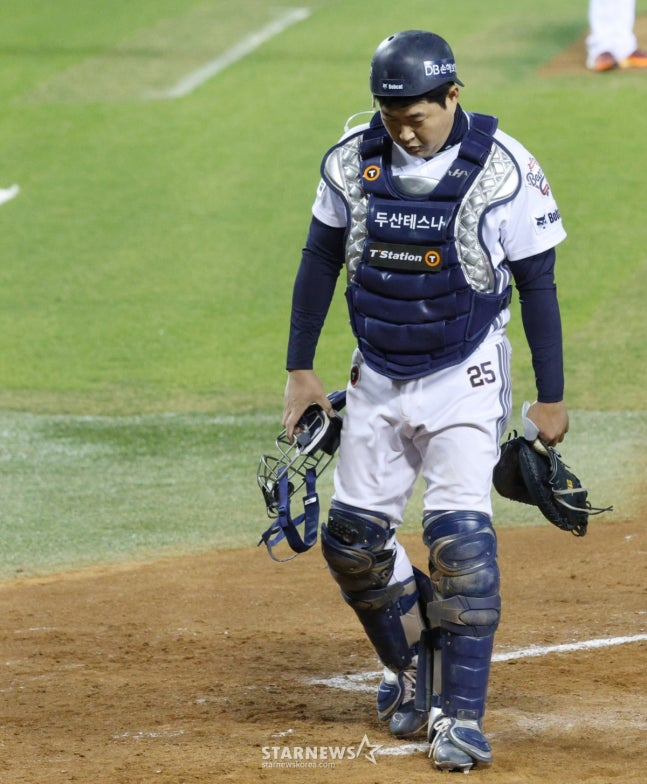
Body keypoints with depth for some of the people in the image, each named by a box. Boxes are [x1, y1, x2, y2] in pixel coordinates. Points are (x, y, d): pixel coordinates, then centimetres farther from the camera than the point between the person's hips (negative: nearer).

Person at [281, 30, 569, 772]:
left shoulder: (503, 169, -14)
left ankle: (459, 713, -11)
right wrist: (299, 368, 7)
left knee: (460, 536, -16)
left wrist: (550, 397, -5)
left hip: (464, 378, -4)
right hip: (377, 378, 5)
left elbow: (537, 286, -7)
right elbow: (320, 262, 8)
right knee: (352, 538, 5)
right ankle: (411, 666, 29)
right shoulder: (352, 160, -4)